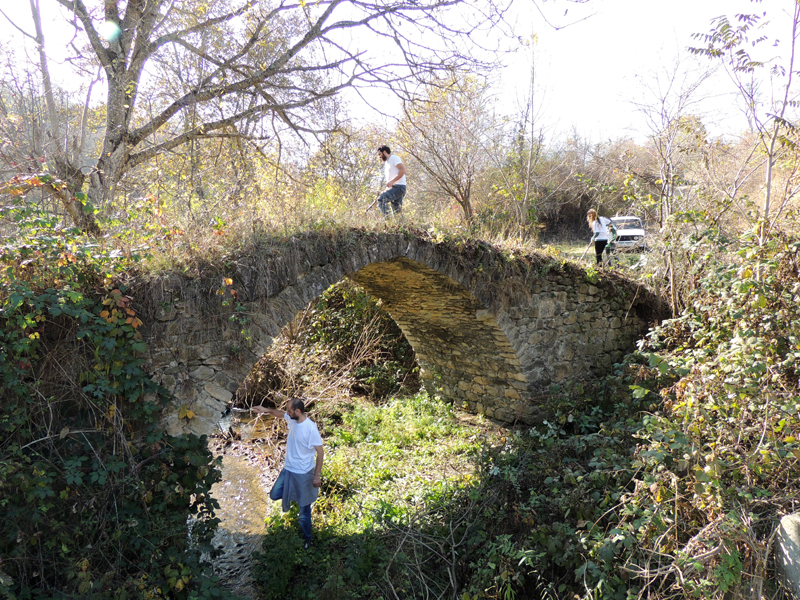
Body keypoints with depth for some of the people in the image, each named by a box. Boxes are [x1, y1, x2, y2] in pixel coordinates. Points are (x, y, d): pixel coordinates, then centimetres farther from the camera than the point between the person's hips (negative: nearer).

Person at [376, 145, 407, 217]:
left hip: (399, 187, -10)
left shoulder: (393, 158, -3)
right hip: (394, 187, 10)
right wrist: (386, 190, 16)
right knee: (397, 212, 4)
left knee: (382, 199, -25)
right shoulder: (386, 163, 25)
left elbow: (403, 170, -16)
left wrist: (392, 181, -21)